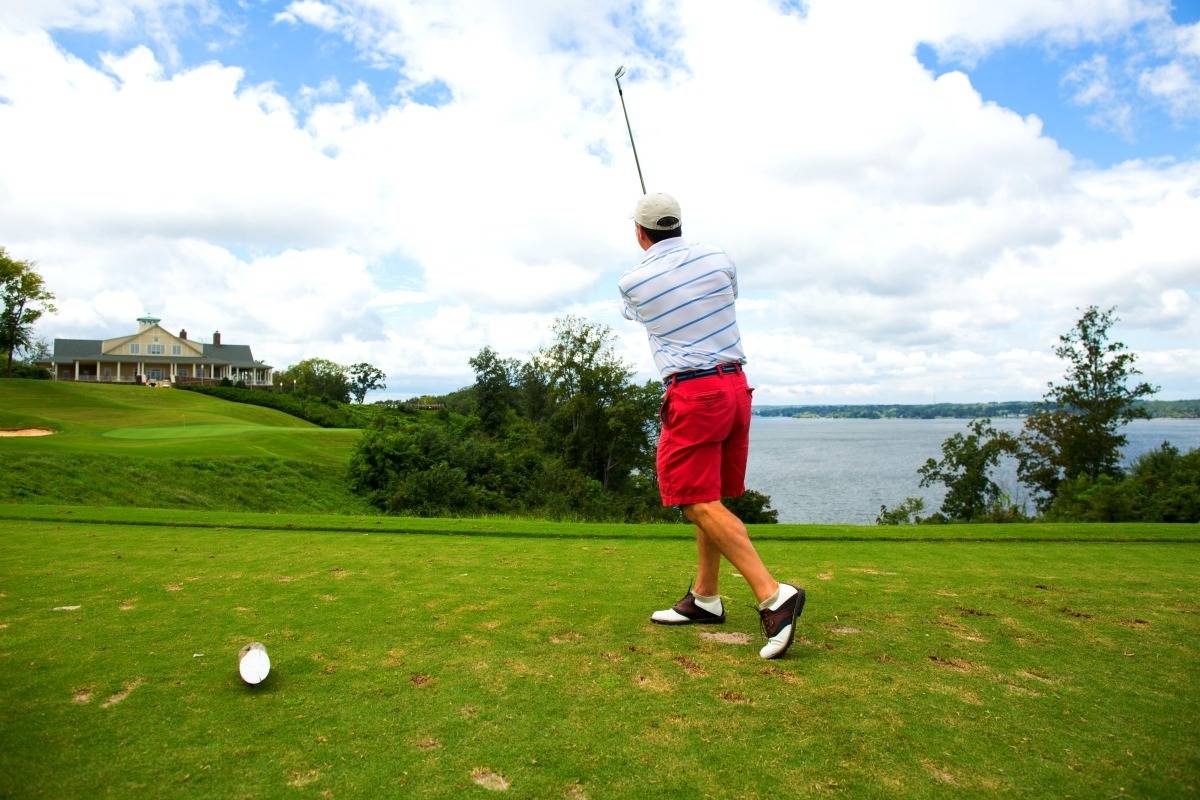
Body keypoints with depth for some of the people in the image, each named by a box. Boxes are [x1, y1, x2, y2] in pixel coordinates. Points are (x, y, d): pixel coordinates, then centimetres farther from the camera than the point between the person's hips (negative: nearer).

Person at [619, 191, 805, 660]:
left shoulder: (633, 283, -3)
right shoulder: (718, 260, 5)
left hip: (692, 394, -6)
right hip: (736, 385, 6)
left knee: (701, 503, -7)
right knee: (712, 498, 13)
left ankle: (772, 595, -18)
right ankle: (704, 598, 21)